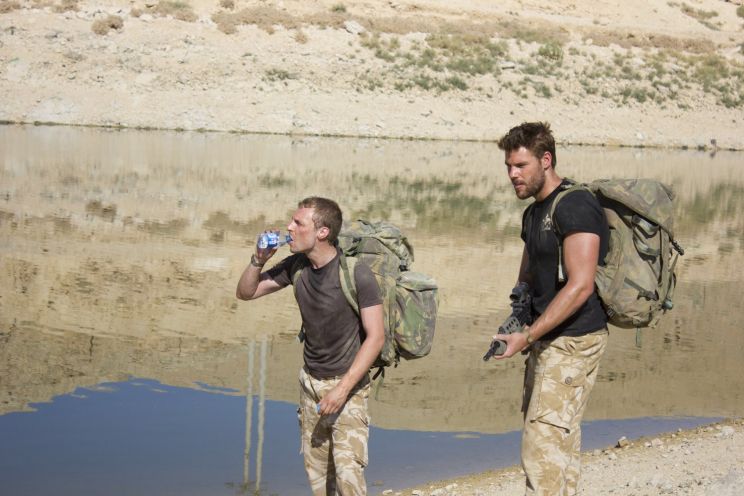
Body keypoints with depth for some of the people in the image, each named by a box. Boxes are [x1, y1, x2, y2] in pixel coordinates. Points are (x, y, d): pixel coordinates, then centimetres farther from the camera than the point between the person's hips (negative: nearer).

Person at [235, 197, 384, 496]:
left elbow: (375, 337, -18)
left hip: (348, 382, -6)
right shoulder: (297, 266, -2)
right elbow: (245, 293, 8)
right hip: (310, 380, 6)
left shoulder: (356, 273, -19)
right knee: (315, 467, 8)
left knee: (347, 471, -13)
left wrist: (343, 389, -22)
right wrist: (258, 260, -12)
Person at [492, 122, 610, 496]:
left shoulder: (575, 206, -15)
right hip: (547, 339, 10)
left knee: (542, 446, -13)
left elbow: (580, 286, -22)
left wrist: (527, 337, -21)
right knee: (561, 444, 13)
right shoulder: (534, 212, 15)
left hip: (574, 341, -10)